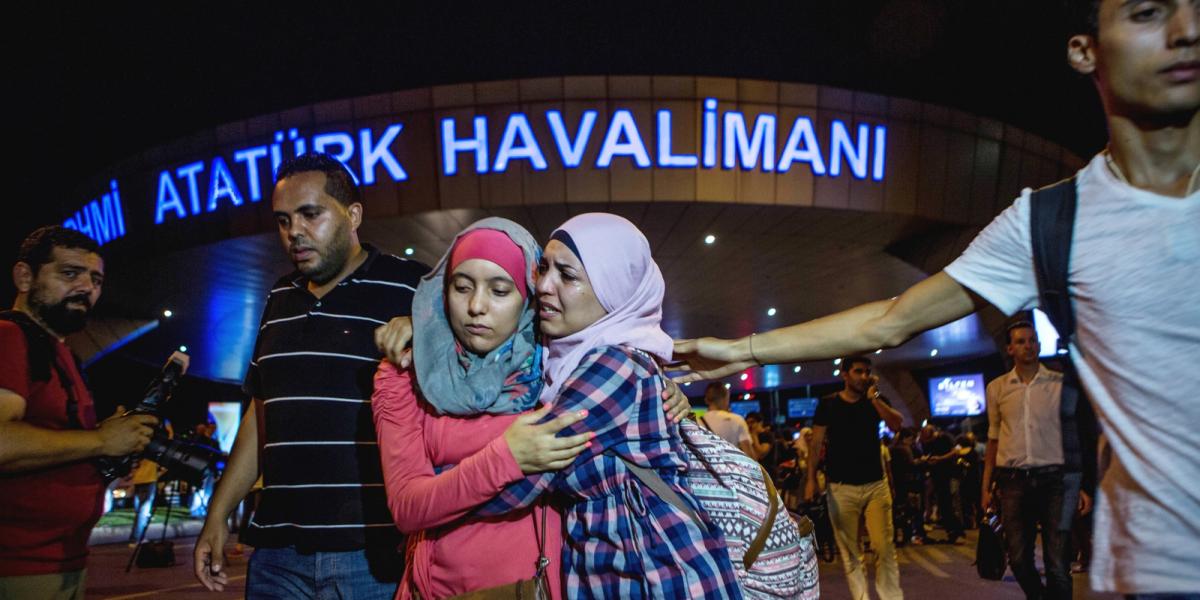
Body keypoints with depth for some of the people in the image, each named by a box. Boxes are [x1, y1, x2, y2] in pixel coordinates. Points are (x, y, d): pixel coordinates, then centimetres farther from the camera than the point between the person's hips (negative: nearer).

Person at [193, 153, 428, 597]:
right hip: (278, 549, 6)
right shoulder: (280, 299, 13)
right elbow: (261, 414, 19)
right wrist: (218, 515, 17)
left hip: (375, 550, -6)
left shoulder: (410, 289, -8)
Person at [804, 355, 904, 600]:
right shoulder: (828, 404, 1)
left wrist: (874, 398, -15)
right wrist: (811, 479, -7)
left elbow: (897, 424, -9)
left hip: (876, 483, 1)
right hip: (841, 487, -1)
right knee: (849, 549, 2)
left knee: (885, 546, -4)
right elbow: (816, 444, 1)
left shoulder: (876, 400, 8)